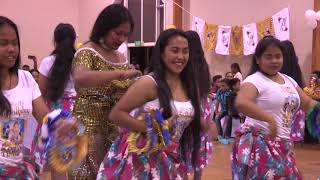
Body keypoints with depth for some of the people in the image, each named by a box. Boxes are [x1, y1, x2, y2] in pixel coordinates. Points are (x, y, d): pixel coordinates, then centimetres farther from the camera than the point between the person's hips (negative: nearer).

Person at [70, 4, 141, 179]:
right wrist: (120, 73, -31)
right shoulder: (87, 52, -9)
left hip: (116, 127, 6)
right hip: (90, 127, -6)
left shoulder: (121, 57, 11)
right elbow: (79, 78, -32)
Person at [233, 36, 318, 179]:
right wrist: (270, 119, -37)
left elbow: (308, 104, 18)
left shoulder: (288, 80, 12)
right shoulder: (255, 80, -13)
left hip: (283, 144, 8)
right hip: (260, 143, -8)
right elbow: (240, 103, -32)